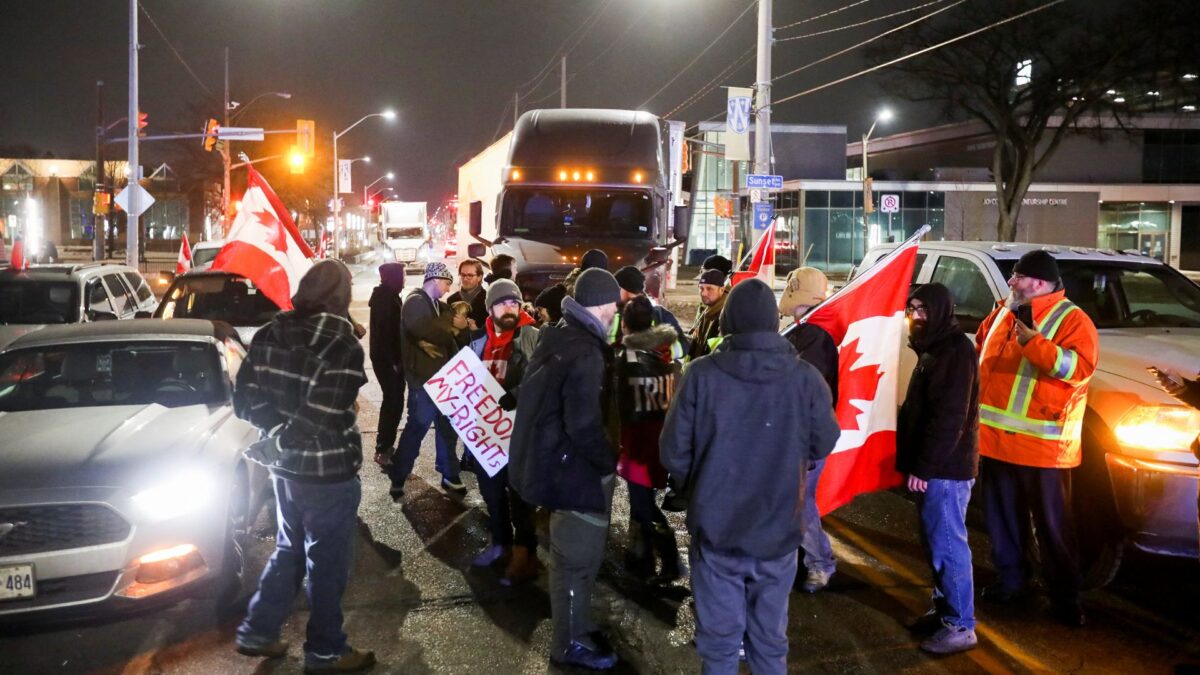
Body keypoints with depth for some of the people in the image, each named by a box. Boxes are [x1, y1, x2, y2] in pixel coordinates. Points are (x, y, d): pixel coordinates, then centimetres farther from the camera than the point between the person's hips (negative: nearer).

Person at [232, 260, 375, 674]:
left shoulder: (270, 335, 0)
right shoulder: (343, 347, -19)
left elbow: (245, 402, 1)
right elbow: (330, 419, -22)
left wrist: (280, 424, 10)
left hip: (284, 464, 7)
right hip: (327, 471, -7)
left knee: (288, 550, 24)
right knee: (328, 563, 8)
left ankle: (257, 631, 31)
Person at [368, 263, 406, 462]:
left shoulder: (389, 296, 13)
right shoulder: (385, 298, -17)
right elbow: (384, 331, -22)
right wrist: (393, 360, -22)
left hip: (390, 357, 10)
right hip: (387, 359, -10)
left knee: (394, 400, 14)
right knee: (393, 401, -6)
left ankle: (385, 445, 22)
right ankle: (383, 448, 0)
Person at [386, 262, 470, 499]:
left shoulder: (439, 306, 17)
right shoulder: (415, 301, -7)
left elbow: (457, 340, 17)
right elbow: (424, 330, -28)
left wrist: (462, 326, -4)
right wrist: (452, 325, -14)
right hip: (424, 376, -8)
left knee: (448, 426, 13)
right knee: (418, 426, -6)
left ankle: (449, 475, 24)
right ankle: (397, 478, 6)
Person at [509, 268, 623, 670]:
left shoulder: (557, 337, 6)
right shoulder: (585, 354, -25)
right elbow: (584, 426, -29)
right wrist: (611, 460, -12)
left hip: (557, 461, 10)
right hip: (577, 468, -10)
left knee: (577, 554, 22)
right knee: (578, 558, 6)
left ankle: (575, 626, 36)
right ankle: (570, 642, 20)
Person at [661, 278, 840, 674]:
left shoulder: (701, 375, -13)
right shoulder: (805, 378, -10)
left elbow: (673, 453, -7)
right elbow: (824, 445, 5)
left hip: (716, 531, -1)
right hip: (778, 532, 1)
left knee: (719, 642, 12)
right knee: (771, 642, 17)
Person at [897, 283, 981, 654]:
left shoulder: (956, 349, -17)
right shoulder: (933, 347, 16)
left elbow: (949, 417, -23)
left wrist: (924, 466, -22)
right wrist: (916, 462, 18)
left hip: (946, 468, -10)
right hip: (934, 465, 10)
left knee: (947, 544, -5)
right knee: (935, 540, 16)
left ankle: (960, 626, 3)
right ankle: (943, 609, 27)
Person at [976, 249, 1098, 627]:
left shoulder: (1071, 320, -9)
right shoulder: (1003, 312, 13)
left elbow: (1078, 368, -22)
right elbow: (980, 352, 26)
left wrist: (1032, 340, -30)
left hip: (1042, 443, -7)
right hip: (994, 438, 7)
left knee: (1052, 524, 3)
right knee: (1002, 518, 16)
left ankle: (1065, 596, 15)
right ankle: (1011, 580, 31)